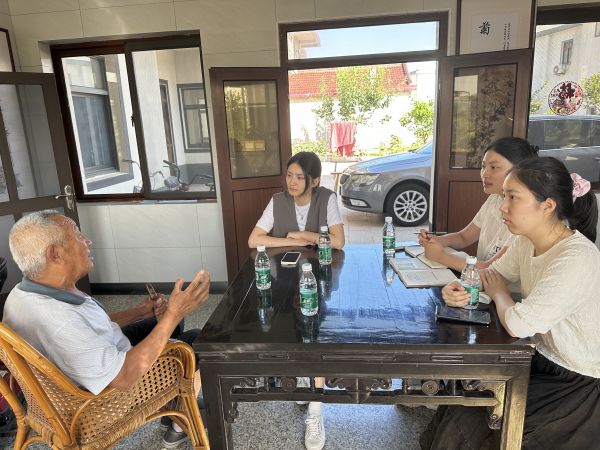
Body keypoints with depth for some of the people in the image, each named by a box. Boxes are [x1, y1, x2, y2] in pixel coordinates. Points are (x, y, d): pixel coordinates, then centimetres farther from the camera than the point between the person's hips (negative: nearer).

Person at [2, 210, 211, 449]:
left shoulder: (25, 293, -8)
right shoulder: (57, 323, -40)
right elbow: (124, 377, -36)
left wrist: (140, 311, -3)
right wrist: (173, 313, -36)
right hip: (116, 390, -8)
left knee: (169, 324, 20)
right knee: (196, 341, 4)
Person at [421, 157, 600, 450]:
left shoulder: (576, 260, -31)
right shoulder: (527, 241, -6)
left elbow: (518, 324, -34)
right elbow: (492, 275, 7)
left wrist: (499, 294, -12)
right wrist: (462, 290, -15)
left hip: (576, 383, -6)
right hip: (542, 357, 7)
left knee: (474, 424, -4)